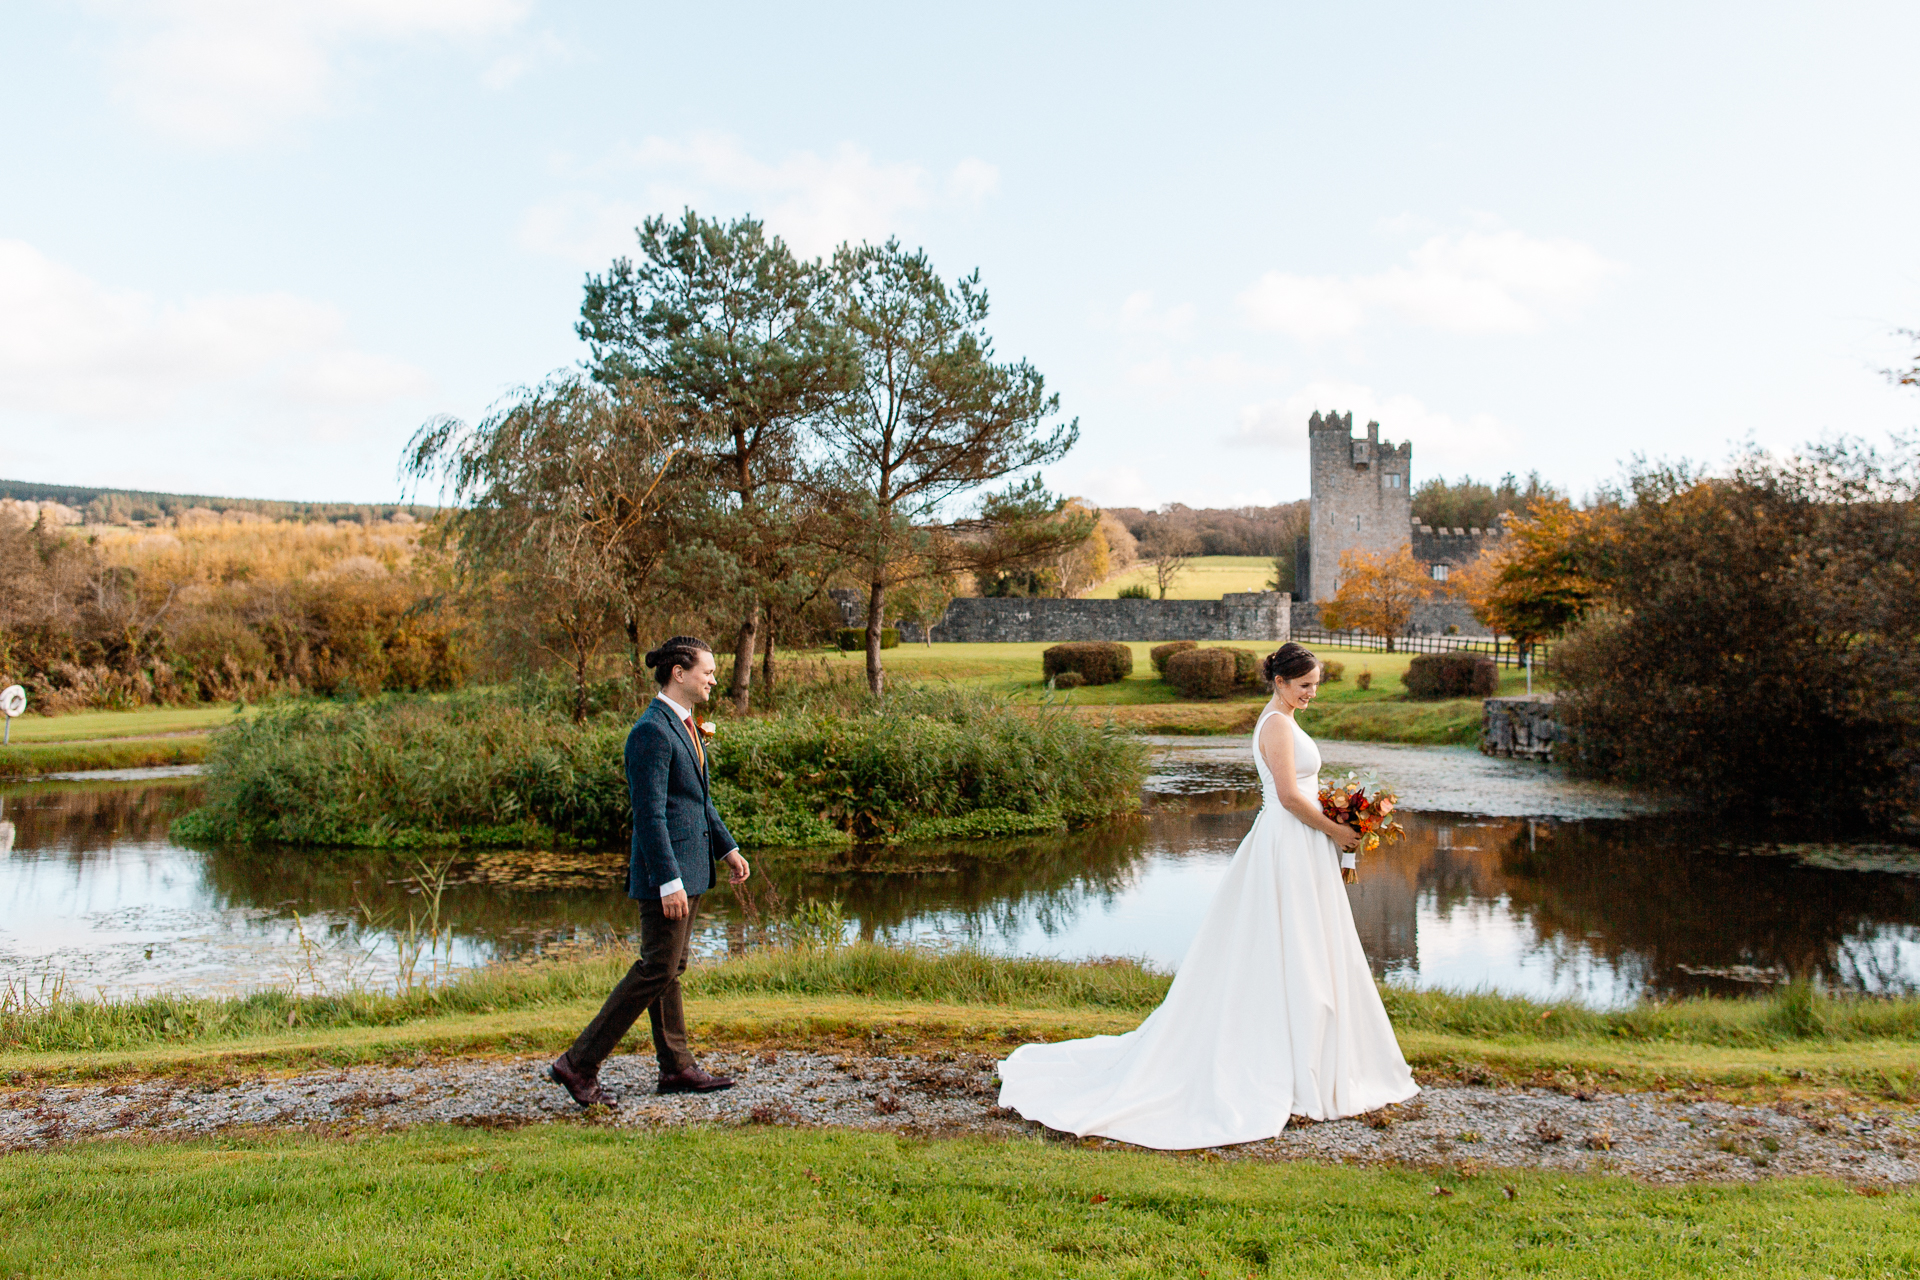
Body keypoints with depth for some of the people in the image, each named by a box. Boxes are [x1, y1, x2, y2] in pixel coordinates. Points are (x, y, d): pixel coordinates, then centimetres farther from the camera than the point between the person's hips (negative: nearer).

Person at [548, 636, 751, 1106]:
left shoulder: (683, 724, 13)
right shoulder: (651, 731, -18)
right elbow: (649, 813, -22)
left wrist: (727, 847, 20)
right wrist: (669, 882, -23)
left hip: (688, 868, 10)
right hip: (665, 871, -10)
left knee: (670, 969, 14)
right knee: (656, 970, -5)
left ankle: (676, 1067, 21)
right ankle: (578, 1064, 3)